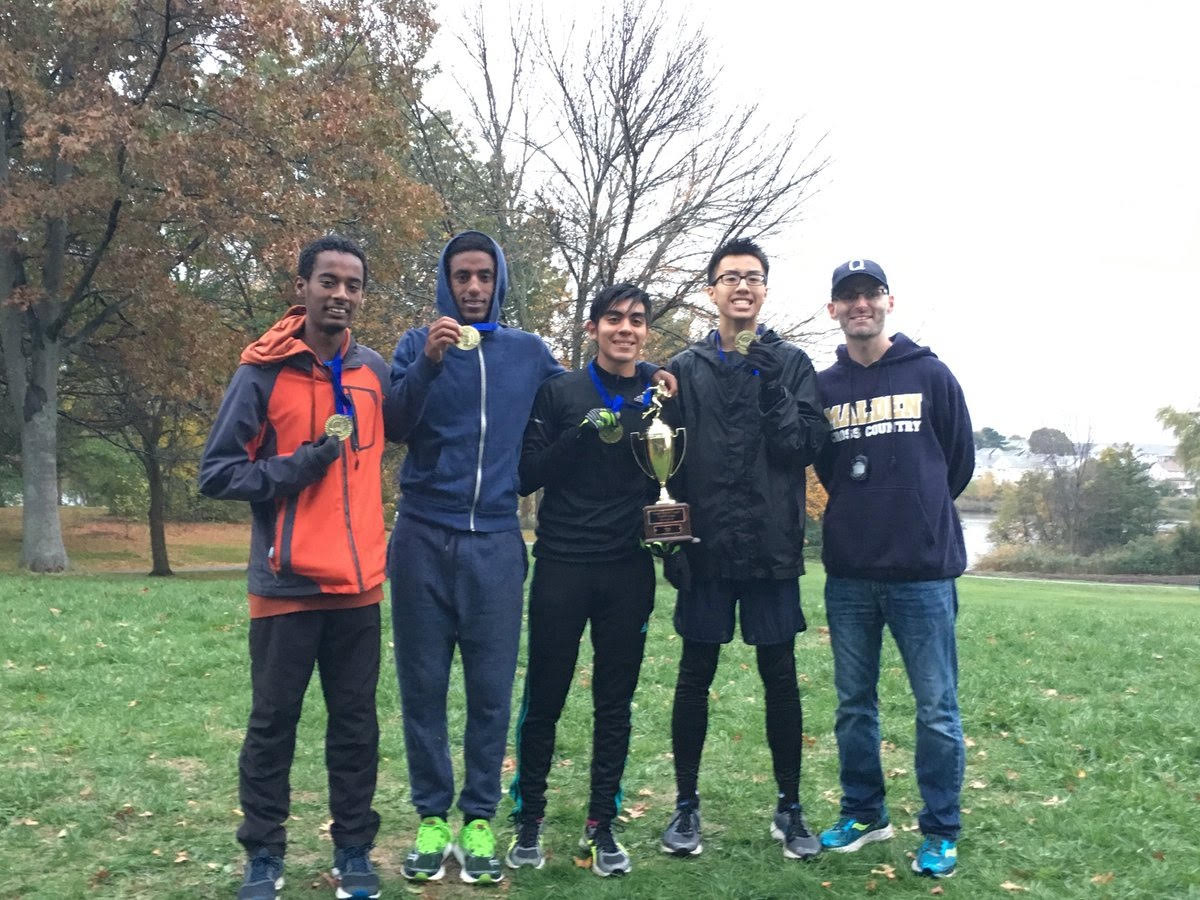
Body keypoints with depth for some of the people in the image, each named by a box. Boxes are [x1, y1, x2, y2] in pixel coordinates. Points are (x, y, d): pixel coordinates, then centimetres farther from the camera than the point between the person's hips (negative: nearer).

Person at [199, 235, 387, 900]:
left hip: (359, 582, 4)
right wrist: (301, 464, -16)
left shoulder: (374, 369, 6)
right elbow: (217, 473, -9)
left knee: (356, 723, 11)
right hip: (287, 584, -3)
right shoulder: (263, 371, -7)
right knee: (273, 723, 8)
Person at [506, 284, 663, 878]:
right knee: (543, 699, 5)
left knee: (615, 704, 8)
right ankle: (528, 819, 22)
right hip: (562, 567, -2)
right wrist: (582, 435, -17)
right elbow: (526, 476, -4)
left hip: (630, 572, 2)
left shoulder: (660, 397, 7)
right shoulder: (560, 393, 1)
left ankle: (601, 825, 21)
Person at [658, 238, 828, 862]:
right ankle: (686, 804, 21)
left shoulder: (791, 363, 5)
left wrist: (774, 391, -17)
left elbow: (806, 447, -5)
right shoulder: (686, 369, 6)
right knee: (695, 675, 7)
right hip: (705, 549, 0)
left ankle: (789, 808, 22)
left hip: (771, 549, 0)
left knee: (780, 676, 8)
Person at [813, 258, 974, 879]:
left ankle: (940, 830, 17)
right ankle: (863, 813, 29)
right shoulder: (822, 387, 7)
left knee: (937, 709, 2)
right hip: (848, 575, 3)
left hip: (923, 572, -2)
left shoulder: (931, 375, 1)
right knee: (853, 704, 13)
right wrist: (862, 517, 10)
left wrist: (920, 517, 11)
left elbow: (960, 461, 7)